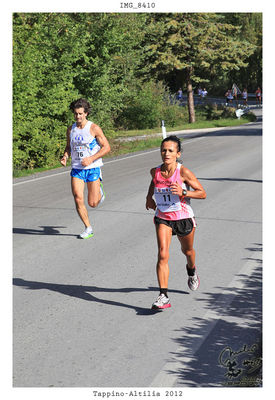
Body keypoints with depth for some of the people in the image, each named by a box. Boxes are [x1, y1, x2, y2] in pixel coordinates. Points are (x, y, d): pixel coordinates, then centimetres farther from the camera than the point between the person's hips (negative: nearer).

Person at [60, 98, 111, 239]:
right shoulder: (71, 129, 5)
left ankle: (99, 192, 37)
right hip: (76, 169, 3)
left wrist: (91, 159, -18)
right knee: (78, 199, -12)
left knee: (93, 203, 0)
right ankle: (88, 229, 3)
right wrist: (65, 156, -2)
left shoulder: (94, 128, -9)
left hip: (93, 168, -3)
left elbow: (106, 147, -7)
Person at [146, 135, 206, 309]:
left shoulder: (183, 172, -19)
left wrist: (183, 192, -28)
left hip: (183, 218, -1)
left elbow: (203, 193, -14)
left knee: (187, 251, 23)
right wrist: (149, 196, 4)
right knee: (162, 254, -17)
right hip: (163, 218, 1)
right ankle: (163, 296, -18)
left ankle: (192, 270, 59)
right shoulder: (155, 171, -7)